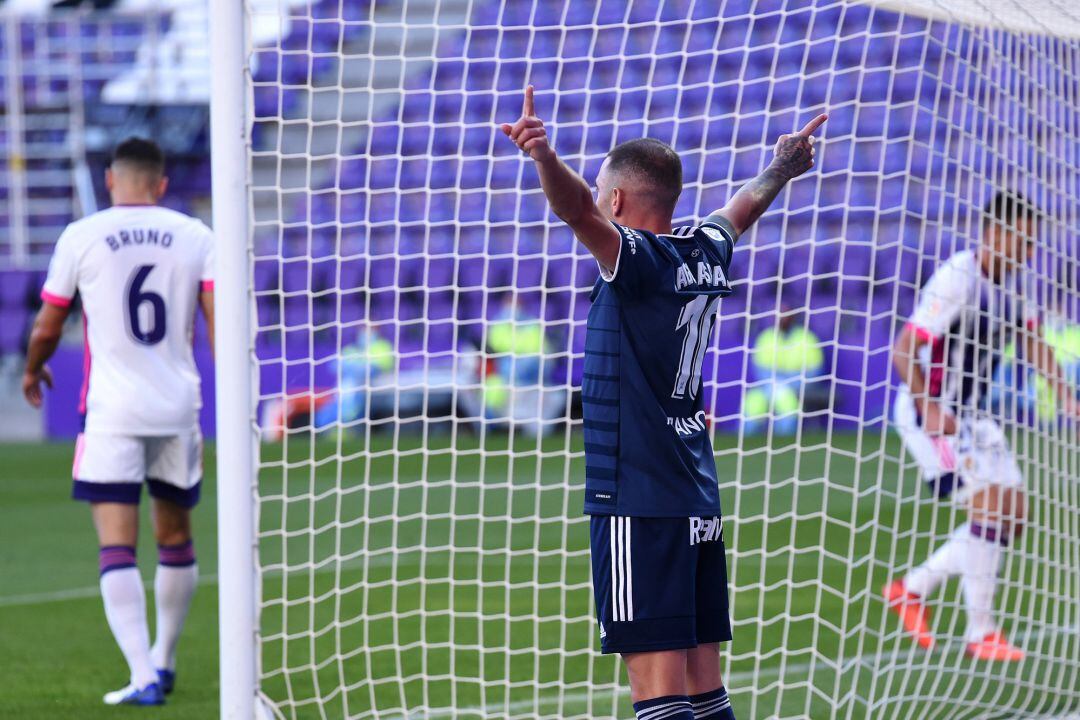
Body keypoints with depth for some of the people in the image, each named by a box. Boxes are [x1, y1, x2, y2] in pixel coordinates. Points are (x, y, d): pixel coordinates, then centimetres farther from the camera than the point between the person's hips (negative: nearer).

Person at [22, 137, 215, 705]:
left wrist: (33, 370, 28)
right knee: (175, 538, 19)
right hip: (179, 408, 3)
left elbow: (47, 326, 7)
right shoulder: (195, 236, 3)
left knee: (117, 547, -6)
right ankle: (163, 661, 33)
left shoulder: (81, 236, -1)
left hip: (111, 413, -3)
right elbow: (222, 324, -3)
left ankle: (143, 677, -19)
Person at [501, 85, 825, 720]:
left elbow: (579, 210, -31)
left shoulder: (639, 260, -10)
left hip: (639, 501, -8)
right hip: (699, 500, 8)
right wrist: (781, 169, 54)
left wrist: (544, 155, -48)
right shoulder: (706, 253, 12)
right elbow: (742, 210, 34)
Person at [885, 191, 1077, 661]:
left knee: (1013, 515, 5)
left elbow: (1032, 341, 13)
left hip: (973, 414, 9)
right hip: (929, 411, -9)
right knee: (990, 505, -18)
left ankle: (912, 589, 17)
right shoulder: (956, 280, -21)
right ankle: (980, 634, -10)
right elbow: (904, 351, -24)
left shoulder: (1013, 280, 3)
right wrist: (930, 410, -32)